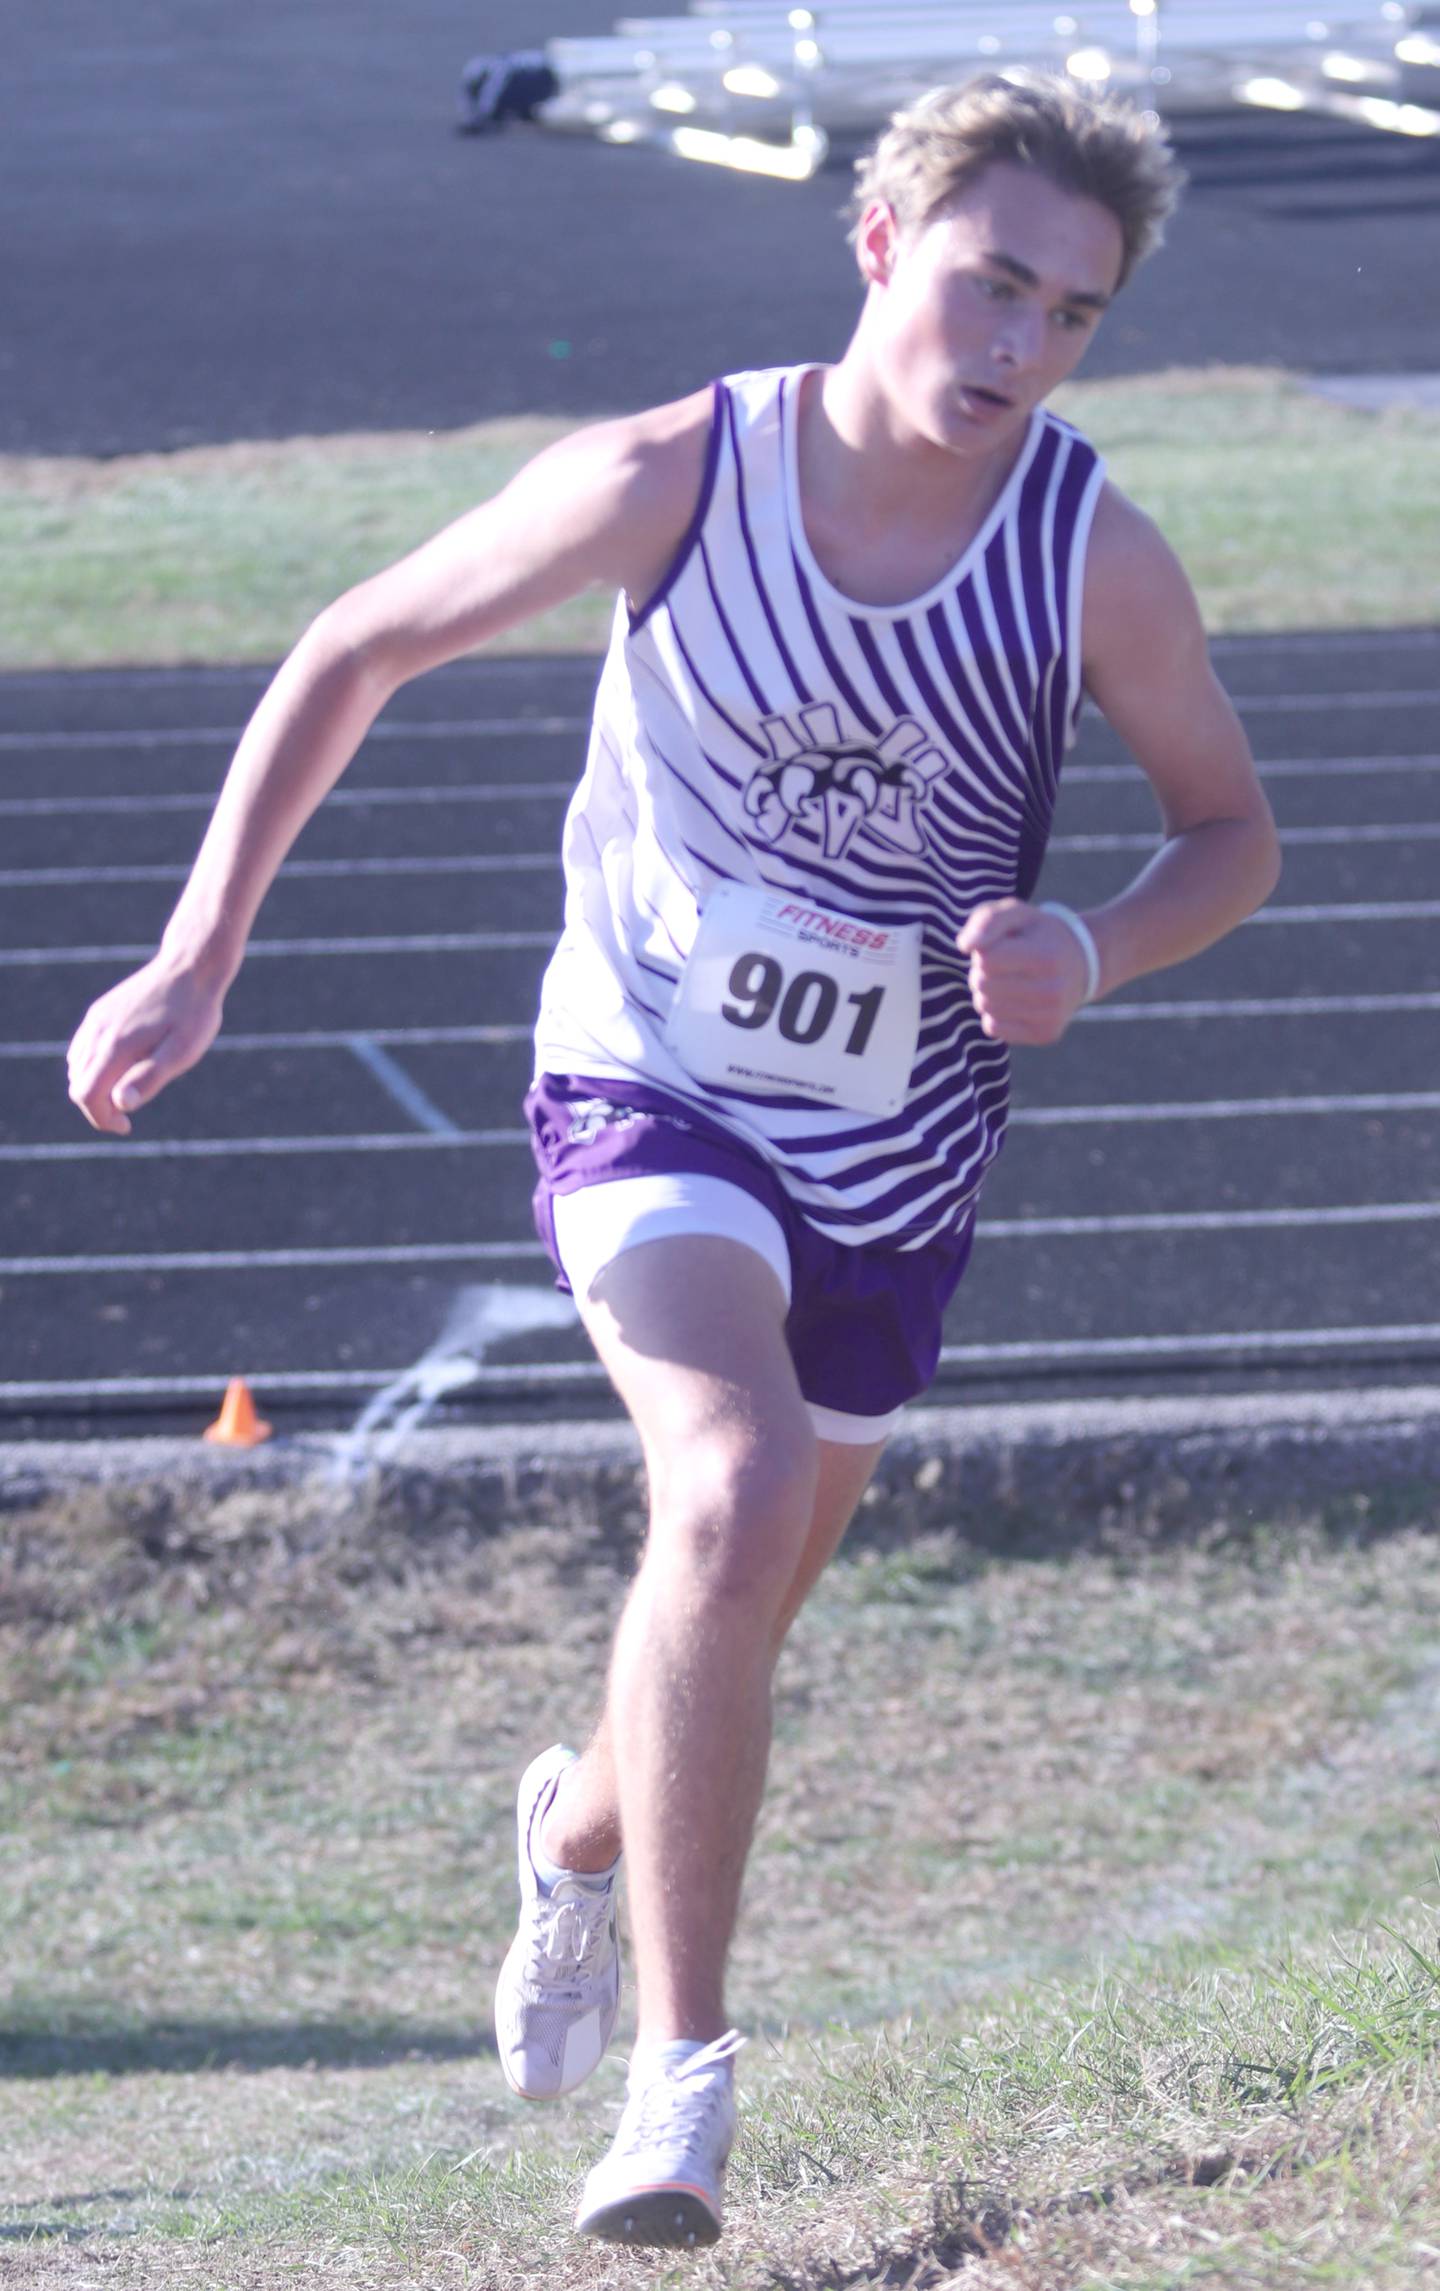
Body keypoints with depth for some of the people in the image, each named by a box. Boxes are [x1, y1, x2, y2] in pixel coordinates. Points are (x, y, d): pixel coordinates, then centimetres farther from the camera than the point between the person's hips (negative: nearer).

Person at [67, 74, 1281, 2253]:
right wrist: (200, 955, -9)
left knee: (745, 1600, 18)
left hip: (897, 1147, 3)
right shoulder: (668, 483, -19)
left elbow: (1231, 828, 0)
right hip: (649, 1087, -3)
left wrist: (1088, 957, -22)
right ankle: (680, 2082, -25)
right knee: (739, 1492, -29)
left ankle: (584, 1828, 55)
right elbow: (359, 650, -5)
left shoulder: (1096, 556, -16)